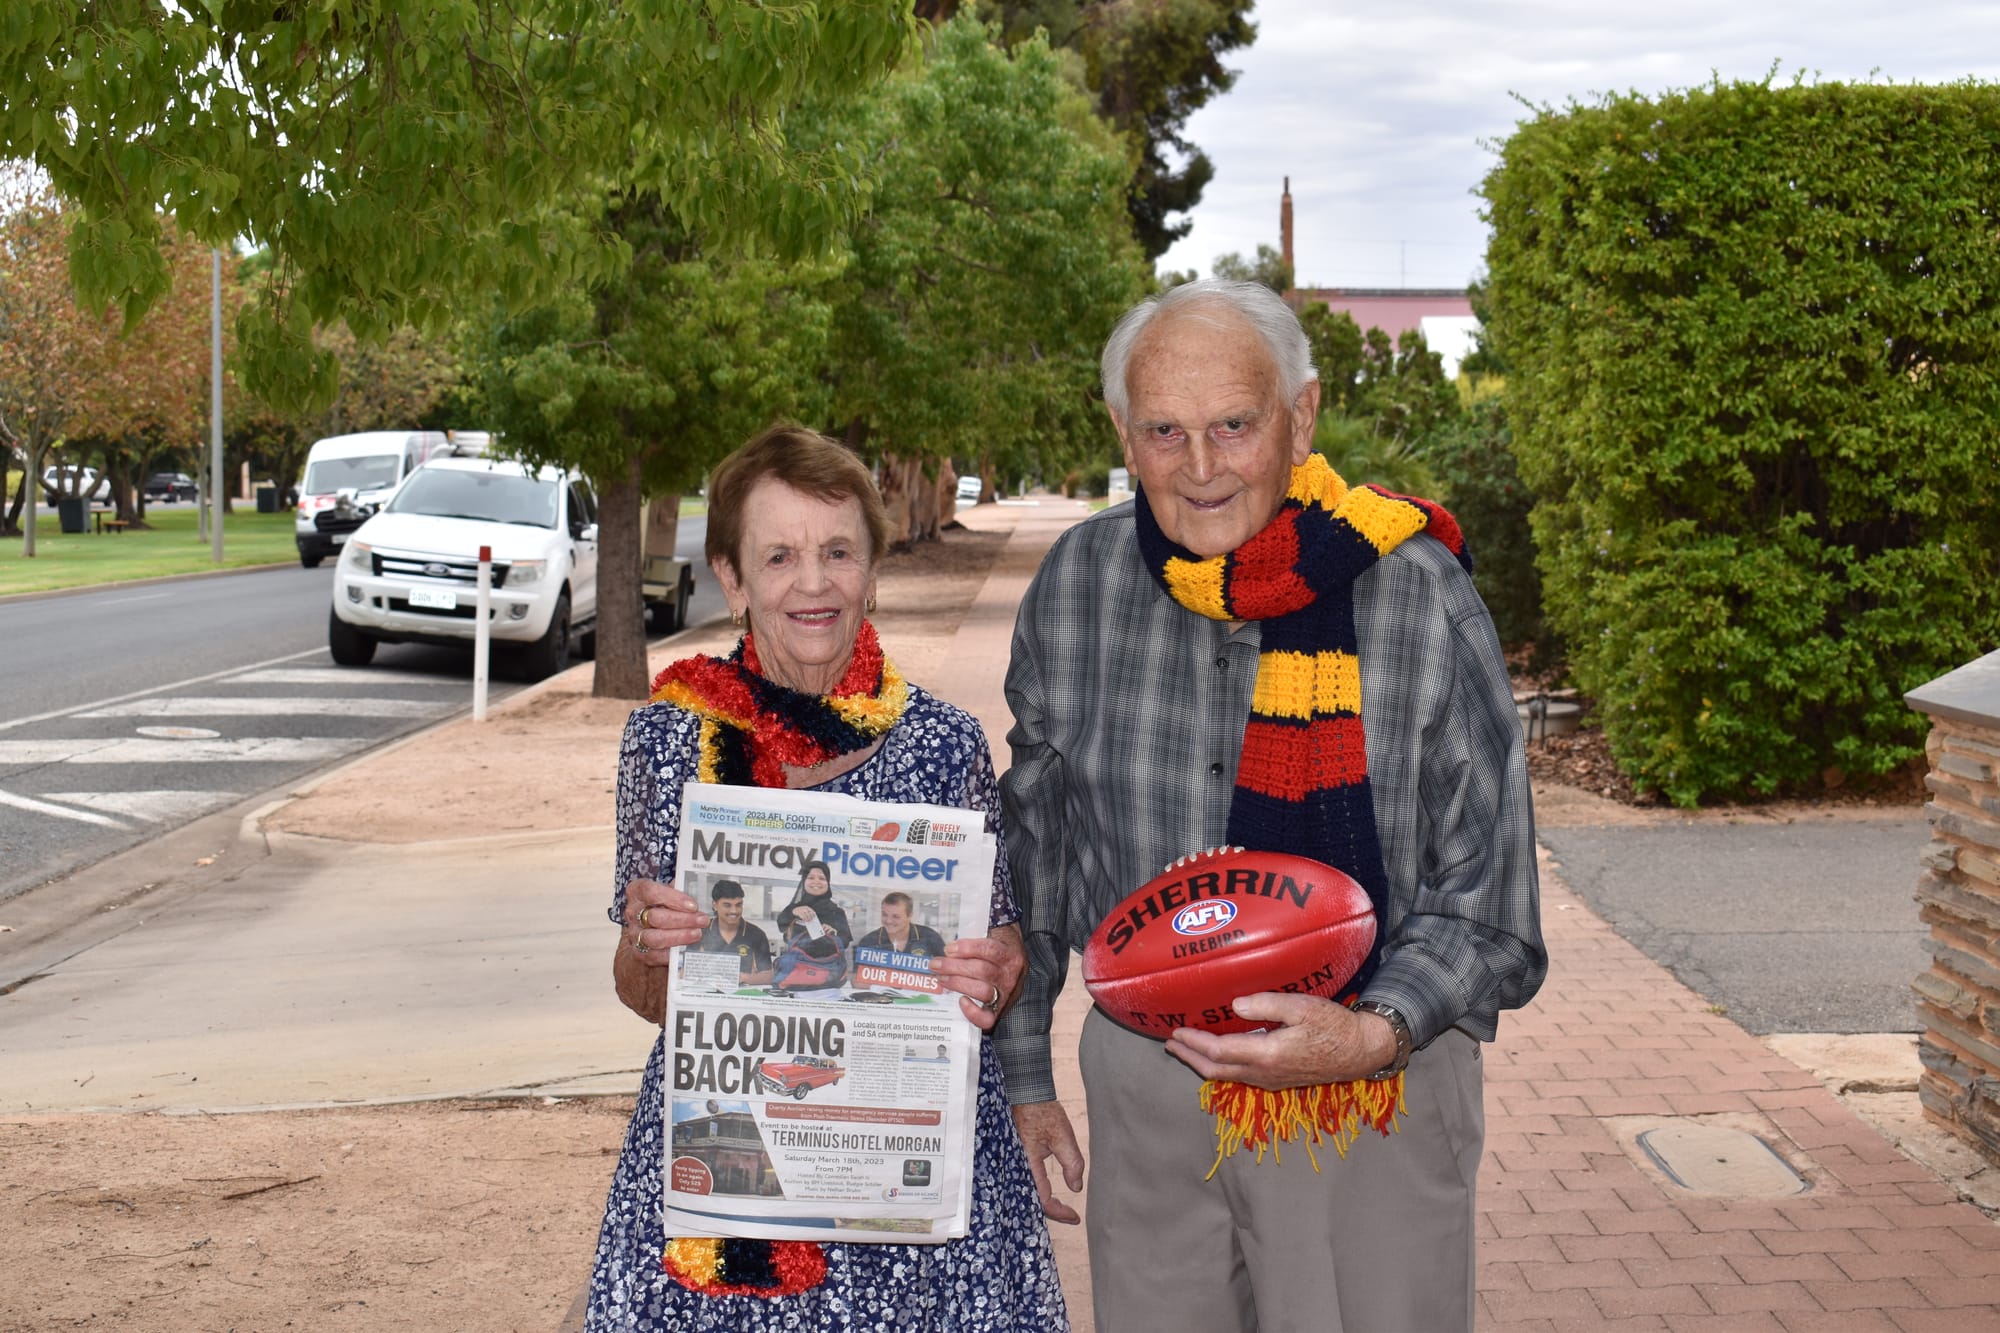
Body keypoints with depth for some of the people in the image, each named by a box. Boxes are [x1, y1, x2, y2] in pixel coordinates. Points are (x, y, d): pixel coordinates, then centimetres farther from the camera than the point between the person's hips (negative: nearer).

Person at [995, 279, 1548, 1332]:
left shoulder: (1416, 595, -11)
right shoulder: (1079, 583, -2)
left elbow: (1489, 898, -6)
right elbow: (1031, 845, 10)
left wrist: (1377, 1032, -23)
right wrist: (1022, 1074, 13)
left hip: (1373, 1099, -2)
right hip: (1144, 1082, 3)